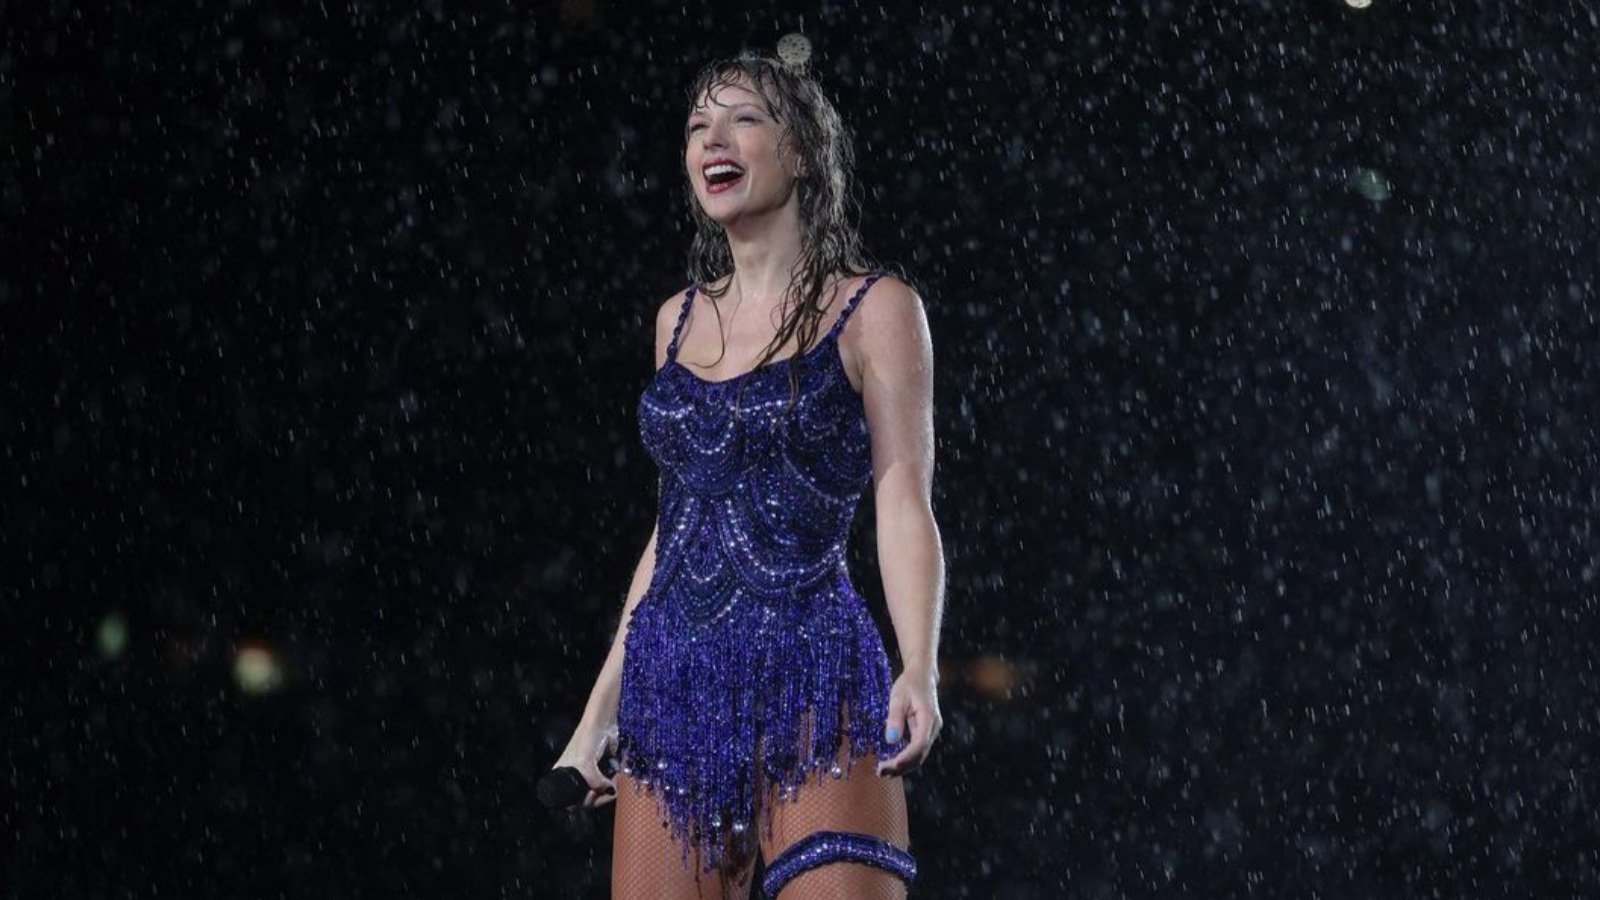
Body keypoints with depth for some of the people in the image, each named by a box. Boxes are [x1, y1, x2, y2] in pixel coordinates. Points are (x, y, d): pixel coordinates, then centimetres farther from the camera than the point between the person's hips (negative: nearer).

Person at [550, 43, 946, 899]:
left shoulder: (873, 310, 1)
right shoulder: (680, 318, 16)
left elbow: (904, 510, -6)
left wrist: (920, 673, -23)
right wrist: (597, 715, 19)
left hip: (811, 690, -5)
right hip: (672, 691, 5)